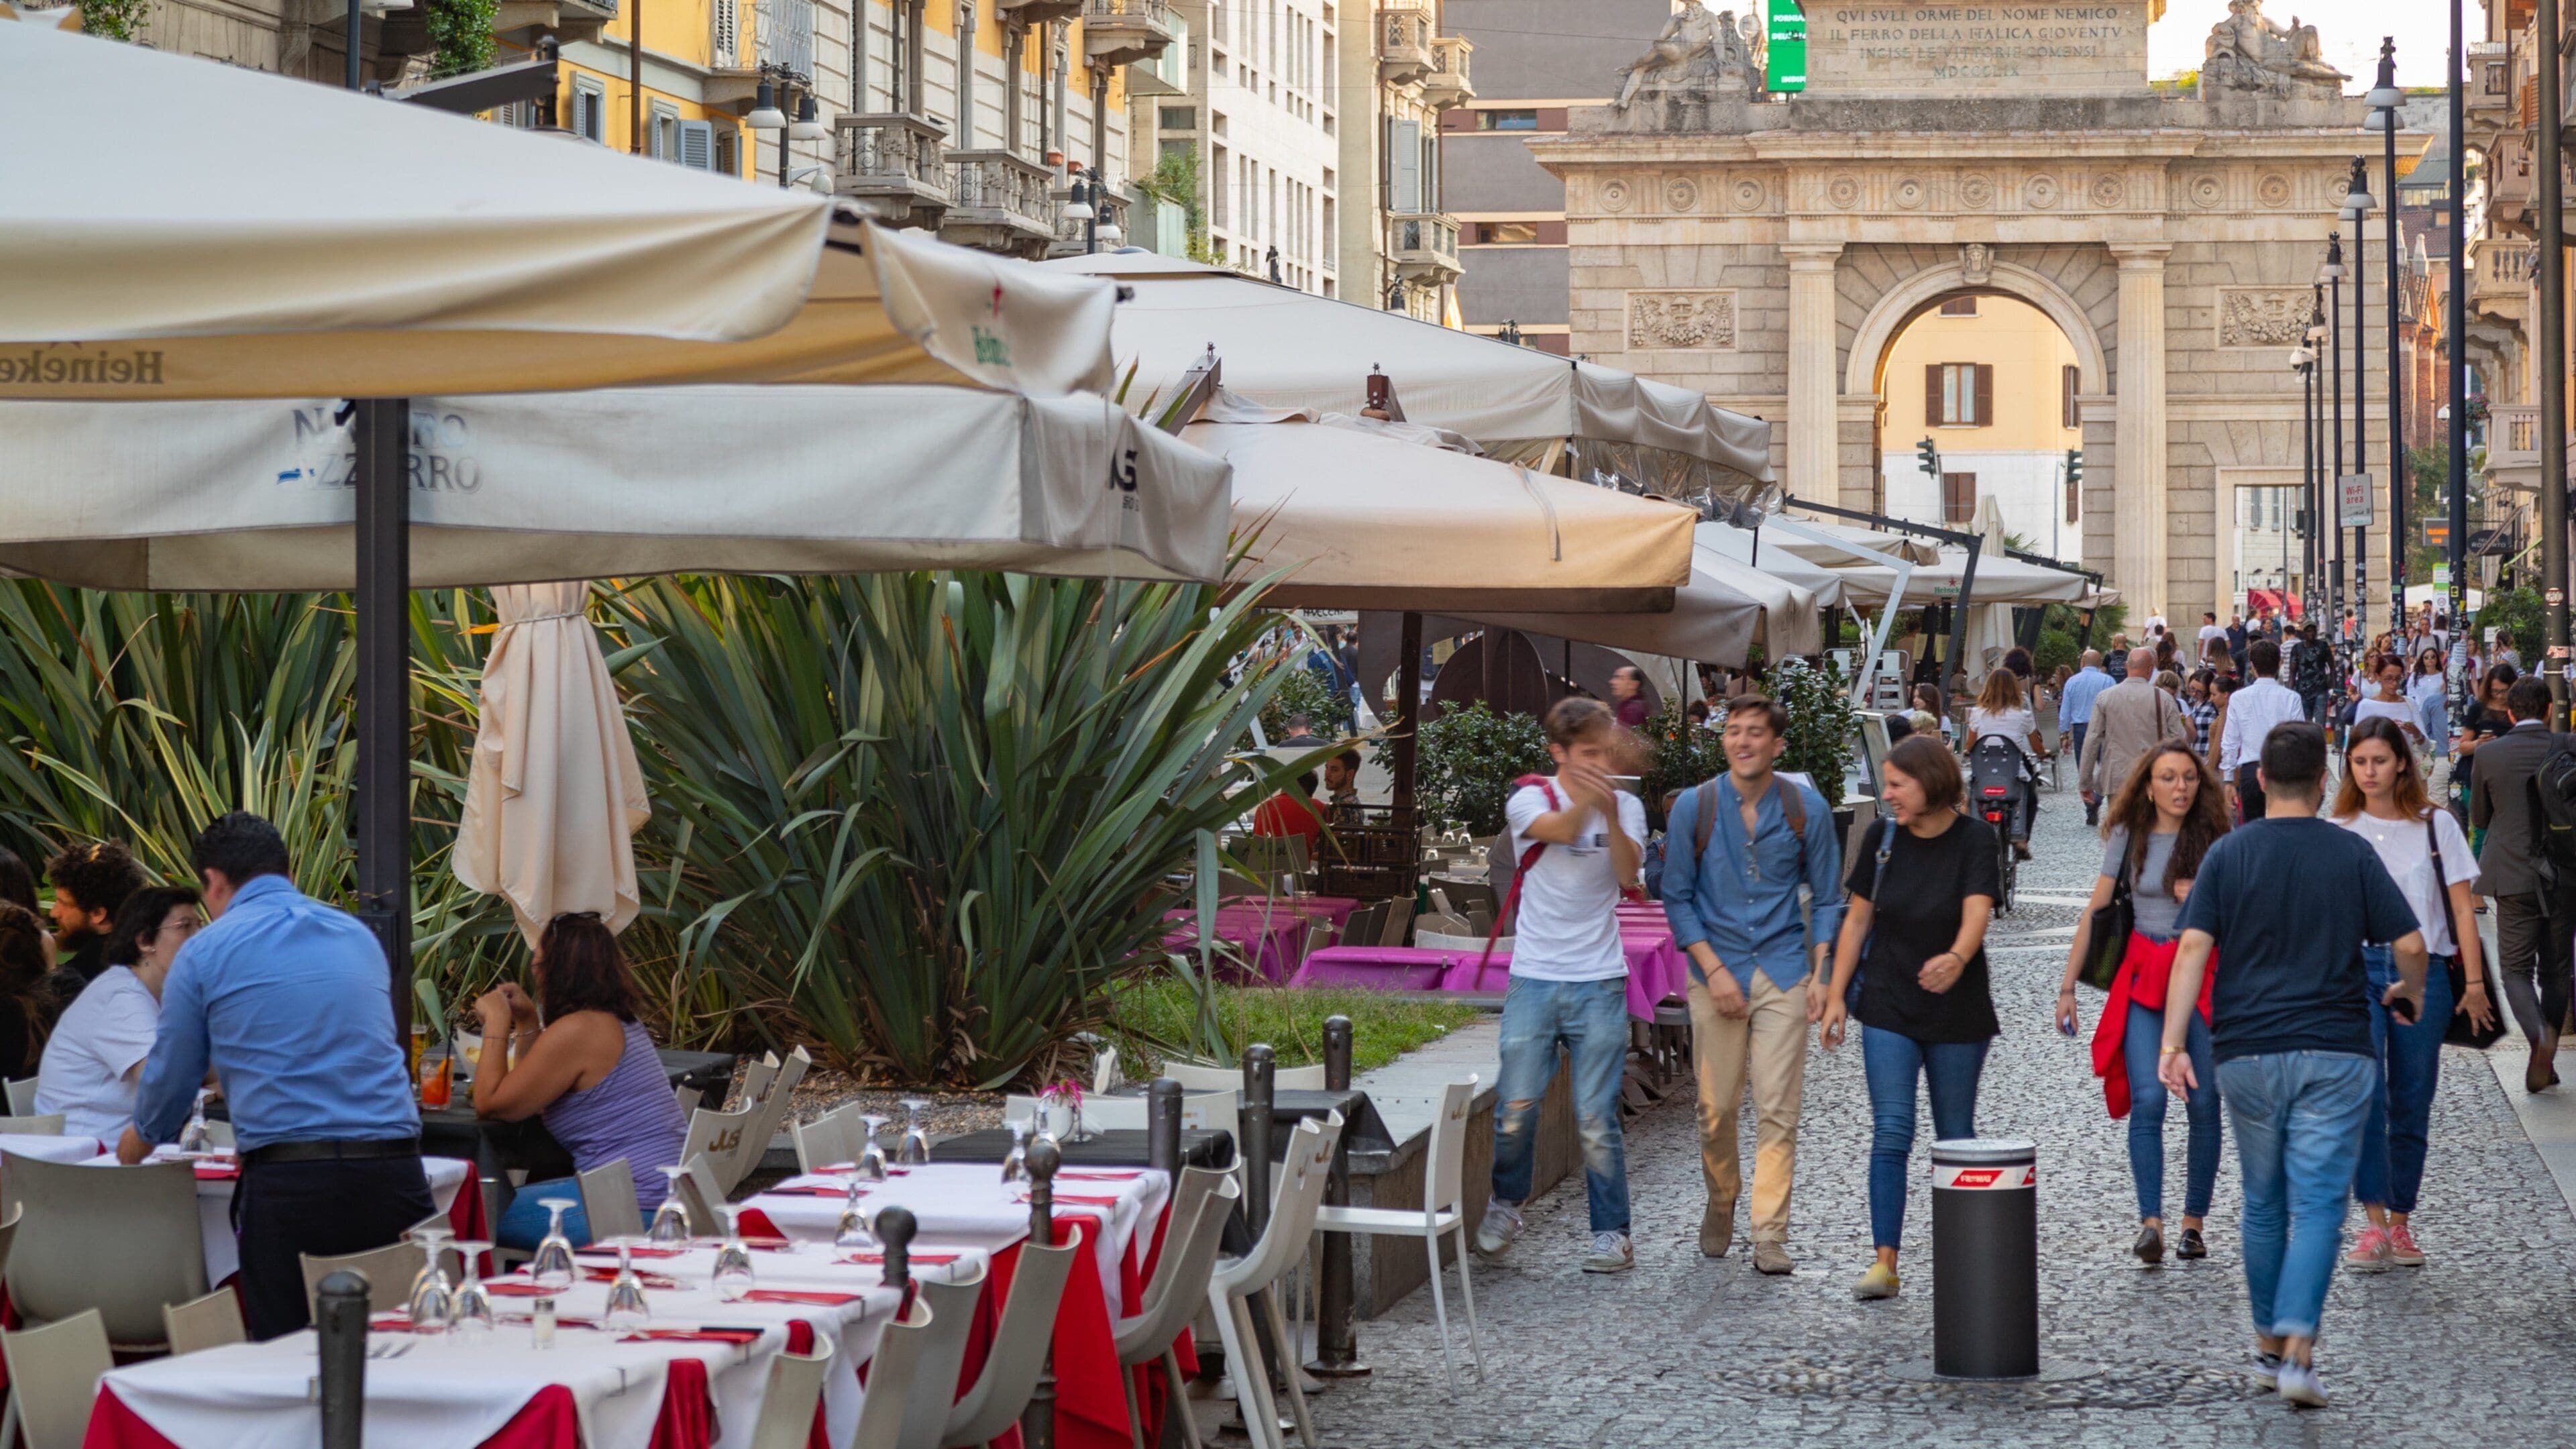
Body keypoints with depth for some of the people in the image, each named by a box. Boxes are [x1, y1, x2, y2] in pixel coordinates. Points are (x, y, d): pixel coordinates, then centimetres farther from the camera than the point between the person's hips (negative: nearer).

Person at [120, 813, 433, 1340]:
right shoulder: (359, 936, 19)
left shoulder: (205, 953, 6)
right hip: (393, 1172, 4)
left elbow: (169, 1084, 14)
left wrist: (131, 1151, 36)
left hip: (288, 1182, -4)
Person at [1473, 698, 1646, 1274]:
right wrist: (1587, 795, -46)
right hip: (1535, 979, 0)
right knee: (1515, 1108, -2)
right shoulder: (1530, 800, -1)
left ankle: (1611, 1231, 8)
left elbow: (1629, 874, -14)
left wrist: (1610, 813, -33)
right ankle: (1505, 1205, 23)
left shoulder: (1625, 807, 5)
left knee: (1596, 1118, -1)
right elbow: (1558, 829, -24)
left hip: (1600, 983, 1)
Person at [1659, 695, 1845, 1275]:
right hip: (1717, 969, 0)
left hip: (1784, 971, 0)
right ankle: (1721, 1201, 30)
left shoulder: (1807, 809, 0)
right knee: (1716, 1107, 4)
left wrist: (1821, 976, -2)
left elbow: (1827, 898, 7)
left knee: (1777, 1110, -6)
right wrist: (1713, 969, -7)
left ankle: (1770, 1236, -3)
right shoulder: (1694, 808, -2)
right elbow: (1677, 897, 3)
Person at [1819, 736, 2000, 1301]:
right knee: (1891, 1132, -8)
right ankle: (1885, 1261, -10)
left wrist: (1957, 958, -44)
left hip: (1957, 1012, -2)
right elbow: (1858, 919, 7)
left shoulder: (1974, 839, -9)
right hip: (1889, 1008, 2)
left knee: (1955, 1136, 8)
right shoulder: (1884, 839, 0)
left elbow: (1977, 911, -24)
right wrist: (1836, 994, 3)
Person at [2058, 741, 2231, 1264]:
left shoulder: (2214, 839, 2)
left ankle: (2194, 1222, 13)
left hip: (2203, 973, 0)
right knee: (2148, 1098, -15)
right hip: (2143, 975, 0)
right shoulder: (2128, 838, 4)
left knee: (2204, 1102, 1)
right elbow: (2095, 911, 6)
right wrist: (2067, 985, 4)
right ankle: (2150, 1221, -17)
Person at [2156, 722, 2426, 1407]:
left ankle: (2269, 1345, 25)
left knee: (2263, 1201, 16)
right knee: (2318, 1204, -4)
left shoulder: (2228, 854, 1)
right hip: (2334, 1051, -2)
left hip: (2247, 1051, 2)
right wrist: (2410, 990, 19)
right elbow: (2410, 943, -3)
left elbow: (2193, 948, -8)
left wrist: (2173, 1044, -10)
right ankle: (2299, 1348, -20)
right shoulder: (2352, 854, -1)